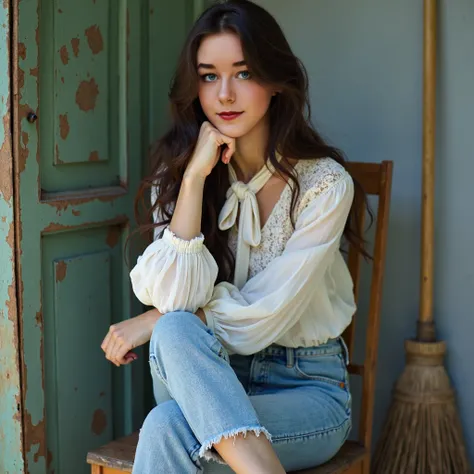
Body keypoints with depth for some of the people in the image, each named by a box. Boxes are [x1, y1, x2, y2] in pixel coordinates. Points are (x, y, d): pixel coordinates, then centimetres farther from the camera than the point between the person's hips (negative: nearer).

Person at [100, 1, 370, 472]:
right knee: (175, 333, -33)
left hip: (306, 386, -4)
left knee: (167, 428, -32)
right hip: (208, 377, 4)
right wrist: (194, 177, -20)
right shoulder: (176, 172, 0)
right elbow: (174, 297, -16)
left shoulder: (324, 183, -12)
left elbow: (261, 317, -16)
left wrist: (156, 322, -9)